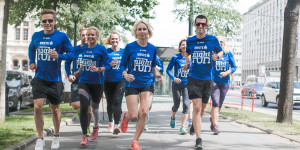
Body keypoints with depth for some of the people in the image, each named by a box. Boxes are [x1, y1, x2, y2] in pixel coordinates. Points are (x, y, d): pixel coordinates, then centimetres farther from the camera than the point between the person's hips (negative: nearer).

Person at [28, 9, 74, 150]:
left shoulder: (62, 36, -7)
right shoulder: (36, 36, 2)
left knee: (55, 109, 10)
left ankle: (56, 136, 33)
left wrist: (59, 56, -22)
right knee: (37, 107, -12)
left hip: (55, 79, -1)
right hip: (39, 78, 1)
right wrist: (31, 62, 6)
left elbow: (71, 53, -4)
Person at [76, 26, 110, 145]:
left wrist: (98, 69, -24)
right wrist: (78, 71, 25)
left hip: (97, 82, -2)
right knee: (83, 107, -13)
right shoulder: (83, 49, 8)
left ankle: (95, 127, 43)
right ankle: (84, 136, -9)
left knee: (94, 107, 12)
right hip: (84, 81, 2)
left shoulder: (101, 49, -5)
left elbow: (107, 66, -7)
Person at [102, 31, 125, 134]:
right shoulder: (106, 52, 3)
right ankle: (110, 122, 34)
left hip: (120, 81, -1)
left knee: (117, 102, -16)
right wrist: (110, 64, -18)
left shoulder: (124, 52, 6)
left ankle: (116, 125, -22)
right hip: (108, 81, 1)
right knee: (110, 103, 13)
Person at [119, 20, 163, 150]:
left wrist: (156, 74, -2)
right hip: (132, 84, -2)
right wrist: (125, 75, -18)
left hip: (147, 84, 2)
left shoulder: (152, 48, 7)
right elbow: (122, 65, 1)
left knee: (144, 112, -13)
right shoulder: (130, 47, -2)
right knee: (134, 116, -7)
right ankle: (125, 117, 34)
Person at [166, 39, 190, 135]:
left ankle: (182, 127, -11)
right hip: (176, 84, -1)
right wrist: (173, 78, -17)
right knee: (176, 105, 11)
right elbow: (168, 70, -1)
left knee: (186, 104, -14)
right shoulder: (175, 57, -5)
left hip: (187, 84, 1)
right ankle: (173, 117, 45)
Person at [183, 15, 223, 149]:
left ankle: (194, 125, 46)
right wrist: (187, 62, 5)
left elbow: (220, 51, 15)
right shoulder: (190, 41, 3)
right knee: (197, 107, -15)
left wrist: (217, 56, -8)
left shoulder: (213, 40, 0)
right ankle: (198, 139, -14)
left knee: (202, 109, 15)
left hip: (207, 79, 2)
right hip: (193, 78, -1)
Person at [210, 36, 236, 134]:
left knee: (220, 104, 13)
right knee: (215, 103, -15)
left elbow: (234, 67, 2)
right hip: (213, 81, -3)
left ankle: (212, 119, 38)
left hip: (225, 82, 3)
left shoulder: (228, 54, 3)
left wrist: (226, 73, -13)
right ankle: (215, 126, -16)